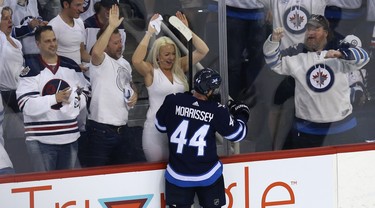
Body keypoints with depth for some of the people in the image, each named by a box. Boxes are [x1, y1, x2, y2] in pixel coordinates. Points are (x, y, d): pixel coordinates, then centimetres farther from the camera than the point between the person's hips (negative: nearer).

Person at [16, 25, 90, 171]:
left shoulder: (71, 66, 8)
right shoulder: (31, 69, -11)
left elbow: (84, 93, 14)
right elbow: (26, 105, -17)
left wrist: (75, 101, -8)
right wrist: (55, 98, -23)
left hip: (70, 137, 5)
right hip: (41, 139, -5)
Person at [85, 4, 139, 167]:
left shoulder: (125, 64, 14)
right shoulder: (100, 61, -11)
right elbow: (96, 51, -36)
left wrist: (135, 94, 7)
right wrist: (111, 26, -32)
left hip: (122, 128, 8)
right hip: (101, 129, -8)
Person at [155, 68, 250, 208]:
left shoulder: (172, 101, -11)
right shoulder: (217, 111, -14)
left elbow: (160, 126, 5)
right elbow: (238, 134, -2)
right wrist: (241, 115, 16)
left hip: (178, 175, 1)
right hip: (208, 175, -1)